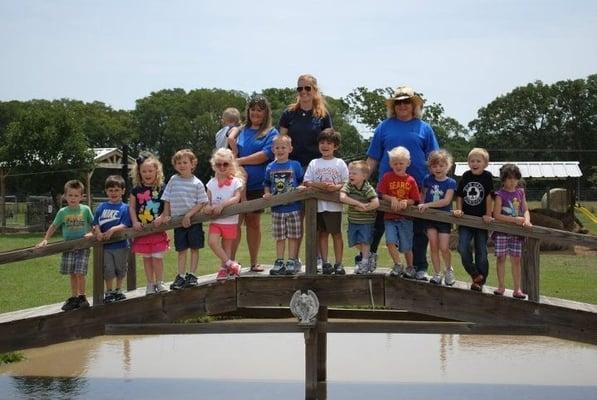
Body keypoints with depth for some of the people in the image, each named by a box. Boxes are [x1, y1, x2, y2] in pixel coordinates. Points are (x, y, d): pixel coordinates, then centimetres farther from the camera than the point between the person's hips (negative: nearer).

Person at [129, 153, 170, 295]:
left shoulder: (161, 188, -3)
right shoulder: (136, 190, 2)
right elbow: (131, 207, 3)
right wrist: (135, 222, -9)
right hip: (142, 229, 2)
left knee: (157, 257, -2)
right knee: (146, 257, 10)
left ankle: (159, 283, 13)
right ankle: (150, 284, 19)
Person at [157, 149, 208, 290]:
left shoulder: (197, 183, -7)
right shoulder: (173, 180, 2)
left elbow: (202, 203, -9)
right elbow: (167, 200, 8)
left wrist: (189, 215, -16)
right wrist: (165, 216, 4)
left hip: (193, 219, -2)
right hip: (178, 220, 3)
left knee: (194, 248, 3)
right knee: (181, 250, 6)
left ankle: (192, 275, 10)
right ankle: (181, 276, 9)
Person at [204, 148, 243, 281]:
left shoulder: (235, 182, -2)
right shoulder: (212, 183, 7)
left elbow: (236, 198, -13)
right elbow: (207, 200, 6)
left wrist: (222, 205, -24)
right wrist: (207, 207, -17)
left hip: (230, 220, -2)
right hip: (215, 219, 2)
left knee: (226, 246, 4)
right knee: (212, 241, -17)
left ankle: (224, 269, 19)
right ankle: (230, 264, -6)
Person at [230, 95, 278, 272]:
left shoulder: (271, 133, 3)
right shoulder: (241, 131, 12)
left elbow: (265, 155, -10)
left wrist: (240, 161, -12)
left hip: (258, 185, -1)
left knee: (254, 222, 7)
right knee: (235, 222, -6)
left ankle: (254, 263, 16)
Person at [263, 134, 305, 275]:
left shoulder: (295, 165, 0)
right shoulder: (270, 167, 7)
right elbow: (267, 184, 15)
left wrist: (302, 187, -15)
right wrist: (267, 194, -4)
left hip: (293, 207, -2)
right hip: (277, 208, 2)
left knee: (293, 236, 3)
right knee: (279, 237, 8)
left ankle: (292, 262, 10)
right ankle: (279, 262, 15)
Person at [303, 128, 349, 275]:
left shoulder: (340, 163, 4)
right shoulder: (314, 163, 8)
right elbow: (306, 182, 4)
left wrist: (335, 187, -18)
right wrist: (319, 185, -13)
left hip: (334, 205, -2)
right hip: (318, 205, 2)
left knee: (336, 233, 2)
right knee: (322, 233, 7)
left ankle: (338, 263, 6)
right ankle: (324, 263, 11)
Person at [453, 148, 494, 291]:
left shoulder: (487, 176, -7)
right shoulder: (466, 176, 2)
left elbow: (489, 196, -8)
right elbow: (459, 195, 10)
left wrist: (488, 215, -10)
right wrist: (458, 210, 0)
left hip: (481, 220, -2)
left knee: (481, 251, 5)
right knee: (463, 247, -14)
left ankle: (480, 281, 18)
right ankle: (475, 275, 3)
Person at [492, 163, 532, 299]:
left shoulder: (520, 192, 7)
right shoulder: (500, 194, -7)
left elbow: (525, 210, 7)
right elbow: (496, 215, -14)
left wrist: (526, 220, -15)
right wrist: (515, 219, -19)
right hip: (502, 230, -3)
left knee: (516, 259, 3)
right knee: (501, 258, 3)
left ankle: (517, 289, 5)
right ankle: (501, 286, 15)